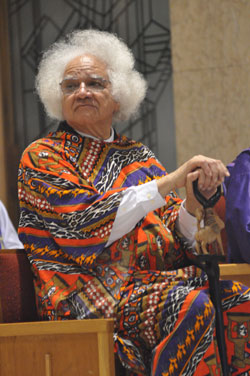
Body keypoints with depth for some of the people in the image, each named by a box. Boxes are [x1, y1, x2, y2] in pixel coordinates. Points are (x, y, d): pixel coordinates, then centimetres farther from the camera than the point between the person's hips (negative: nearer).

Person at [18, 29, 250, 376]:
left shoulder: (138, 156, 18)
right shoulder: (42, 158, 4)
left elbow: (174, 241, 10)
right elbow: (87, 225, -12)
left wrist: (191, 205, -13)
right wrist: (170, 181, -16)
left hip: (151, 279, 5)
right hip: (85, 291, -5)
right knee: (192, 305, -31)